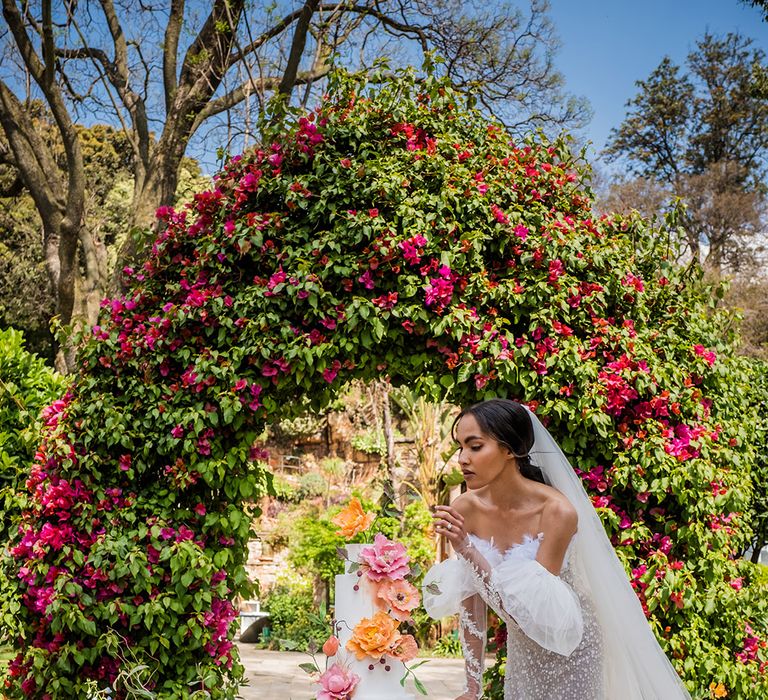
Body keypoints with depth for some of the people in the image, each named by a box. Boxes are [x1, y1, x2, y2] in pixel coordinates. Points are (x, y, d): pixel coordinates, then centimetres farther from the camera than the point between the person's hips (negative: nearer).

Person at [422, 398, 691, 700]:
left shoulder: (557, 511, -29)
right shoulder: (463, 510, -16)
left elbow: (530, 609, -29)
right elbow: (470, 605, -7)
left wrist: (468, 551, -34)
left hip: (570, 649, -3)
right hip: (521, 648, 4)